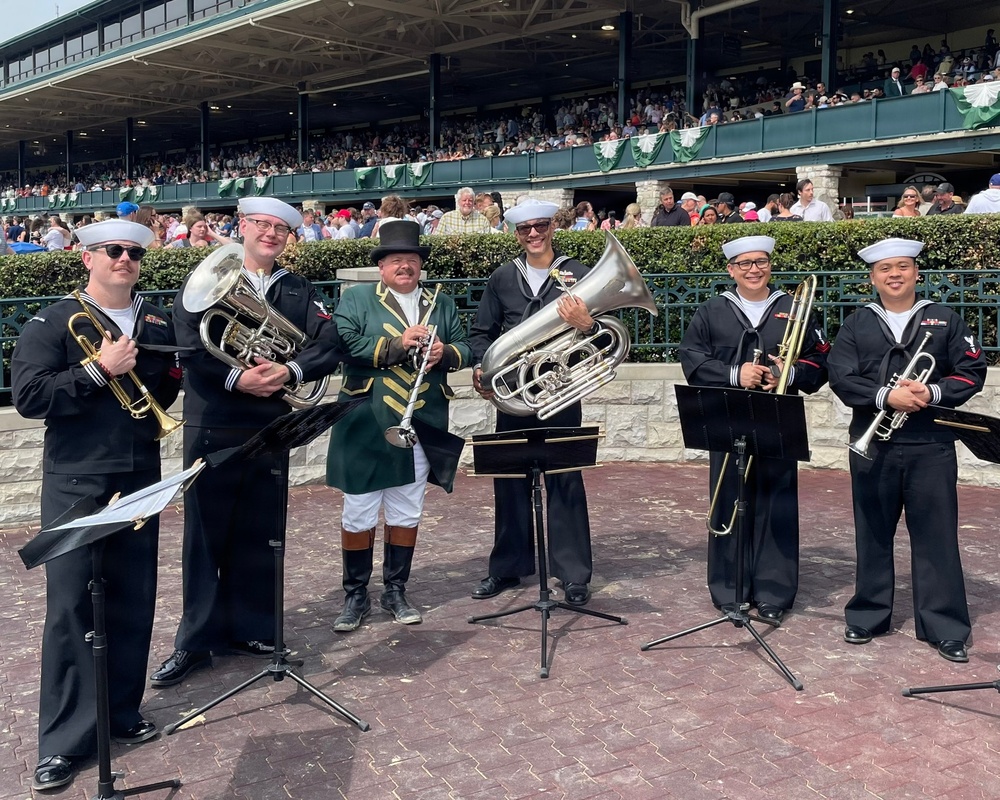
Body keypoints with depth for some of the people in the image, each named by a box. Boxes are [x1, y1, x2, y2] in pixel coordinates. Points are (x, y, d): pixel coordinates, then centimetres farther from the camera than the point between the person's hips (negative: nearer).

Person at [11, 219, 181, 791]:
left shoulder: (157, 323, 11)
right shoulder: (54, 322, -3)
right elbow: (28, 396, -14)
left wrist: (174, 375, -1)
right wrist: (97, 369, -20)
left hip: (141, 477, 4)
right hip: (76, 480, -4)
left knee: (134, 601, 10)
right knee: (71, 605, -3)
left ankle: (121, 711, 25)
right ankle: (64, 740, 6)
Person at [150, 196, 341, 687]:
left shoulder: (298, 291, 10)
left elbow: (330, 346, -2)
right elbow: (190, 347, -10)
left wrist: (290, 370, -18)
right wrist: (236, 378, -23)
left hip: (271, 426, 3)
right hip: (212, 427, -3)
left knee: (259, 535, 10)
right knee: (205, 534, 3)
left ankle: (249, 629, 23)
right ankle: (196, 639, 14)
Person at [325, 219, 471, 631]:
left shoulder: (442, 304, 14)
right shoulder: (357, 299, 2)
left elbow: (464, 348, 10)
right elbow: (344, 345, -13)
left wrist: (445, 353, -12)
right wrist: (397, 344, -20)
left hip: (421, 428, 3)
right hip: (366, 427, -3)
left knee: (407, 514, 11)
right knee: (359, 514, 4)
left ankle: (396, 591, 26)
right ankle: (356, 594, 19)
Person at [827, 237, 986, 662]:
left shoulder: (945, 321, 8)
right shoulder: (856, 324, 8)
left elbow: (972, 372, 2)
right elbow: (841, 377, -3)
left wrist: (931, 393, -16)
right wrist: (887, 396, -18)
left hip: (931, 447, -1)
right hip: (872, 447, 1)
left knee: (937, 538, 2)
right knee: (872, 535, 9)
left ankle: (945, 627, 11)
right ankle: (868, 616, 22)